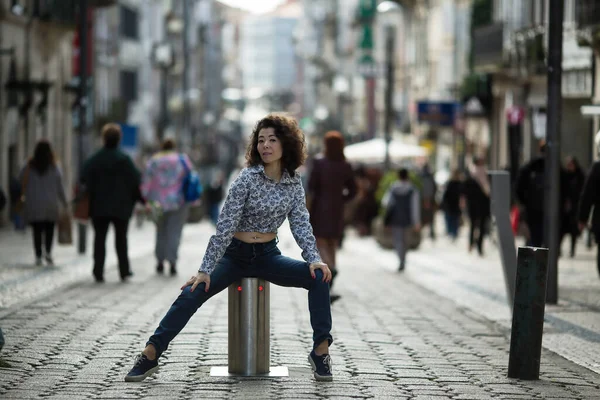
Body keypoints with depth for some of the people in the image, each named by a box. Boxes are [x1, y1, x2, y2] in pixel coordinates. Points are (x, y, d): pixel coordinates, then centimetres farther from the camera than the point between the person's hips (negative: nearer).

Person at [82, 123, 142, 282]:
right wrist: (143, 200, 2)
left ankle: (98, 272, -2)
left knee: (99, 238, 5)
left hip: (98, 207, 1)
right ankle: (124, 271, 11)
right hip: (121, 207, -1)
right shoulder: (124, 159, -7)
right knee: (121, 238, 10)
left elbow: (84, 182, -3)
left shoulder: (94, 160, -2)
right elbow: (136, 181, -7)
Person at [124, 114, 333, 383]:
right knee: (192, 294, -22)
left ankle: (321, 351, -12)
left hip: (268, 255, 3)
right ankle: (150, 356, -16)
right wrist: (205, 270, -21)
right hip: (235, 255, -3)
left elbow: (301, 225, -3)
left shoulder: (293, 183, -2)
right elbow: (224, 227, -16)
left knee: (319, 277, -20)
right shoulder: (247, 178, -14)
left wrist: (314, 259, -21)